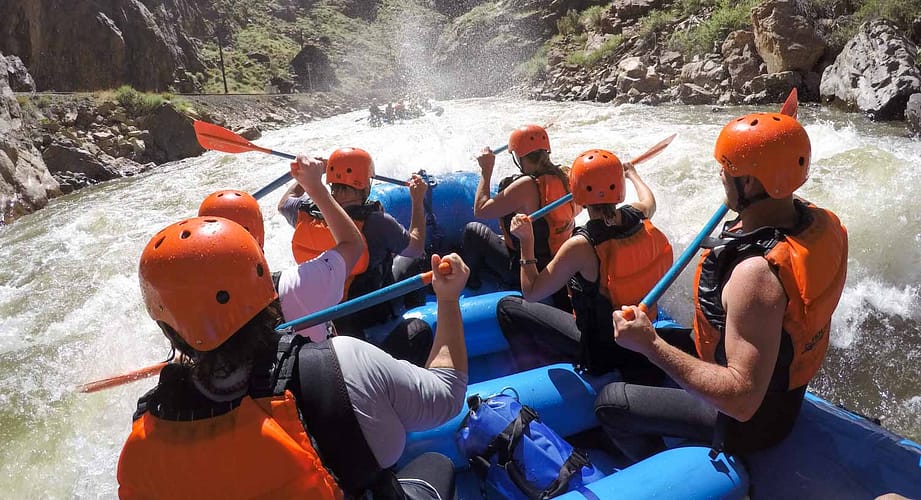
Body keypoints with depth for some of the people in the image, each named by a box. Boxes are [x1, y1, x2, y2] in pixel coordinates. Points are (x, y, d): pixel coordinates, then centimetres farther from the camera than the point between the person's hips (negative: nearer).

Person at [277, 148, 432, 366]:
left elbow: (284, 203, 13)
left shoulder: (306, 213, -15)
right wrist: (418, 201, 3)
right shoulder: (376, 223, -29)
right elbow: (416, 247, -9)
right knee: (411, 260, 17)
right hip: (368, 313, -6)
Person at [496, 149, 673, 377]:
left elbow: (531, 293, -19)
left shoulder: (581, 246, -31)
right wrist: (632, 173, 34)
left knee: (507, 307, 1)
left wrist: (526, 241, -12)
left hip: (601, 352, -7)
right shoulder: (637, 215, -13)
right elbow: (650, 202, 16)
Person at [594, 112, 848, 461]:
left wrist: (651, 345, -37)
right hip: (783, 391, 9)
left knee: (609, 403, -1)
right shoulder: (820, 221, -12)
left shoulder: (757, 273, -39)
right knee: (673, 340, 24)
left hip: (749, 422, -9)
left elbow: (742, 401, -37)